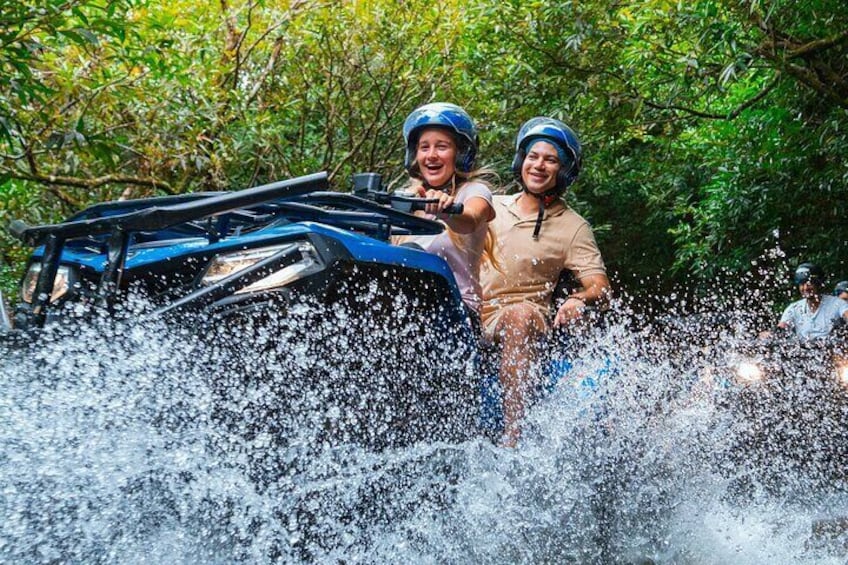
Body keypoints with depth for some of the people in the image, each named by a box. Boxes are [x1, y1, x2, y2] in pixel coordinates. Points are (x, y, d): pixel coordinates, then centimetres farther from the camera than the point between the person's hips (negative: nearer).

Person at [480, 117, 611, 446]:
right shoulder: (493, 205, 19)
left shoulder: (573, 227, 7)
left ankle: (512, 435, -41)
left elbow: (600, 286, -2)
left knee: (521, 315, -38)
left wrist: (579, 299, -26)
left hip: (519, 316, -4)